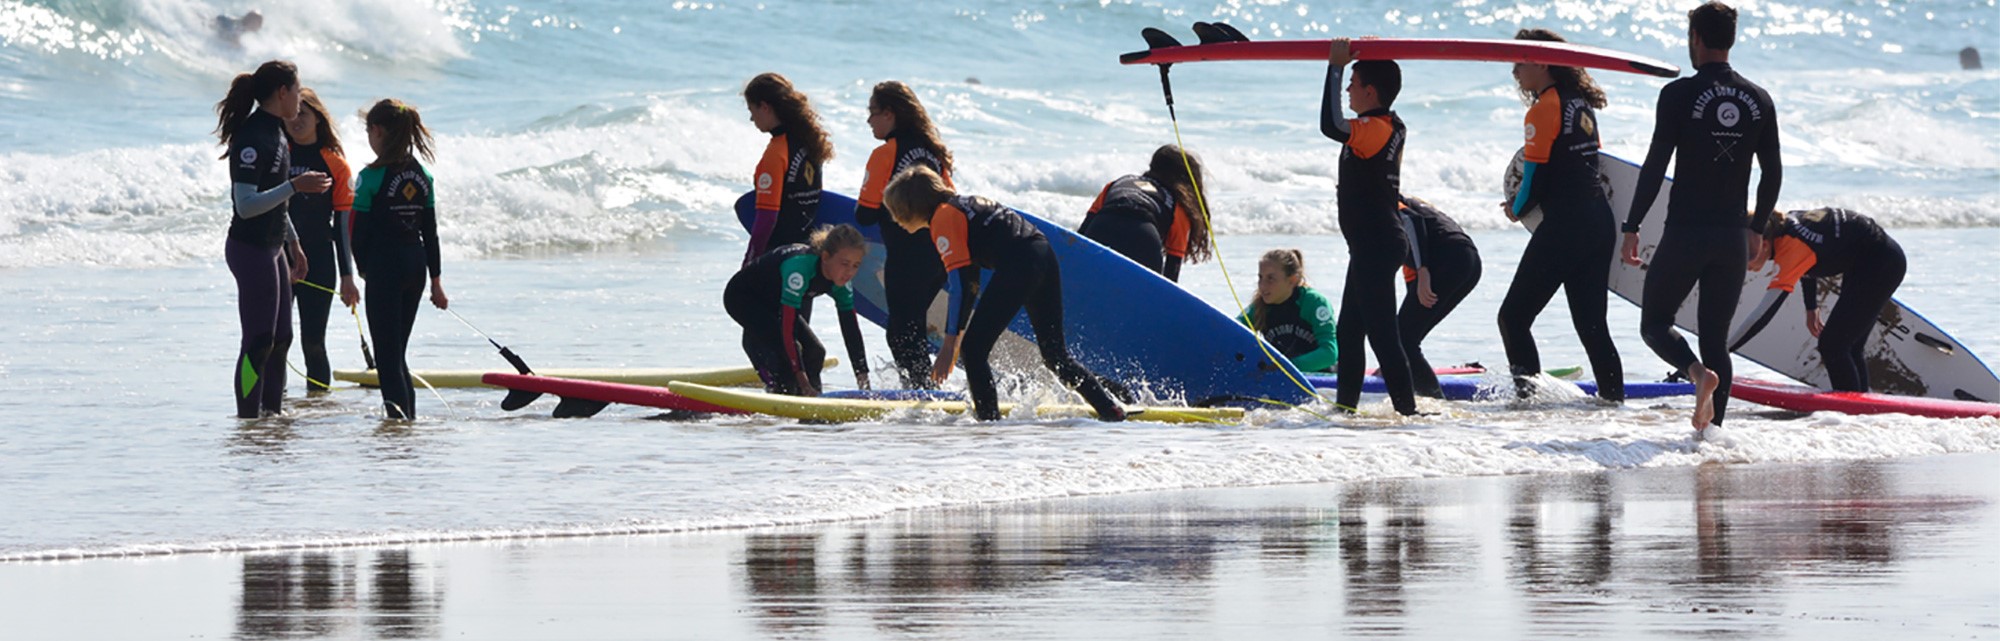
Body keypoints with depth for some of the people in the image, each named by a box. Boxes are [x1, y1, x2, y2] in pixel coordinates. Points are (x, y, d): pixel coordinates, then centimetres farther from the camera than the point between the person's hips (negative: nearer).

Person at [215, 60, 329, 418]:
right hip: (250, 250, -10)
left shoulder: (274, 132, 12)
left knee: (281, 338, 13)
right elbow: (246, 205, -25)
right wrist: (295, 186, -27)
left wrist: (293, 244, 26)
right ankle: (248, 416, -2)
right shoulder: (252, 139, -19)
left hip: (272, 248, 10)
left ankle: (272, 410, 20)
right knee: (259, 342, -7)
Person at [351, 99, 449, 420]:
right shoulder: (422, 176, 6)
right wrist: (436, 281, 14)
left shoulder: (372, 177, -11)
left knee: (387, 351, -4)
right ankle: (408, 413, 16)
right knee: (398, 350, 16)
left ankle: (398, 412, -14)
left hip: (384, 264, -6)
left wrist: (362, 269, 9)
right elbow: (430, 232, 9)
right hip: (416, 265, 6)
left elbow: (360, 231, -8)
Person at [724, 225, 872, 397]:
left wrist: (863, 379, -16)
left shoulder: (840, 280, -16)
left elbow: (851, 329, -10)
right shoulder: (800, 266, -40)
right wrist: (802, 380, -44)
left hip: (772, 303, 8)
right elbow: (787, 325, -42)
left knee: (814, 352, -3)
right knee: (785, 348, -26)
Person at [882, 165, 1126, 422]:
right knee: (1054, 353, 19)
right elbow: (970, 283, 32)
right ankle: (1110, 410, 14)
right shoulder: (963, 205, 29)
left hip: (1017, 265, -10)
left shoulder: (943, 218, 0)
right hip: (1045, 256, 10)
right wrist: (956, 337, 34)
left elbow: (959, 283, -10)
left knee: (973, 350, -2)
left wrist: (950, 344, -12)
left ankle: (989, 419, -5)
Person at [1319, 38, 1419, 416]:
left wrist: (1336, 68, -27)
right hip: (1373, 246, 11)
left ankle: (1407, 409, -10)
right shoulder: (1391, 128, 11)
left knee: (1382, 334, -10)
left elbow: (1331, 126, -34)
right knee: (1349, 330, 18)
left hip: (1375, 246, -11)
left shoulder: (1374, 129, -18)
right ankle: (1346, 404, 26)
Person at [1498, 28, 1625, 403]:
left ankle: (1529, 391, -11)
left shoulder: (1544, 108, -11)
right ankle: (1613, 395, 10)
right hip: (1601, 220, 9)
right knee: (1591, 322, 13)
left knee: (1514, 316, -3)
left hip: (1564, 225, -9)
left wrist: (1517, 209, 7)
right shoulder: (1581, 104, 14)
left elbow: (1535, 177, -12)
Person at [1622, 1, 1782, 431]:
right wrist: (1757, 230, 22)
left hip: (1685, 233, -4)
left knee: (1655, 323, 9)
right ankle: (1712, 428, 2)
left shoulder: (1680, 94, -9)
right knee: (1716, 339, 11)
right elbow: (1773, 173, 10)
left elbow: (1655, 167, -11)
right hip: (1733, 240, 4)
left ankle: (1698, 373, -20)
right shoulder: (1759, 100, 6)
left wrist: (1632, 227, -4)